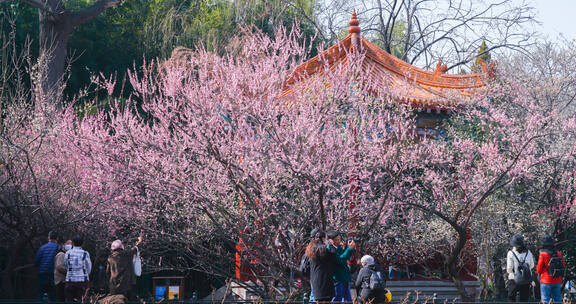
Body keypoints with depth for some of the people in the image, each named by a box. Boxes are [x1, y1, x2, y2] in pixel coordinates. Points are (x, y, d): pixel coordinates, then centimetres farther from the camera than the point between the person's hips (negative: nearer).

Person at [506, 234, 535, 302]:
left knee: (511, 298, 10)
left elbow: (509, 269, -14)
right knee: (524, 299, 12)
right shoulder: (528, 252, -1)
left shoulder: (511, 253, -13)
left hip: (514, 279, -3)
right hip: (527, 280, 3)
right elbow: (532, 266, 10)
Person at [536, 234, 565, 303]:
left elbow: (538, 270, -7)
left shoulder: (542, 254, -12)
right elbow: (563, 266, 9)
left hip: (546, 282, -4)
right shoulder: (558, 253, 1)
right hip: (557, 281, 5)